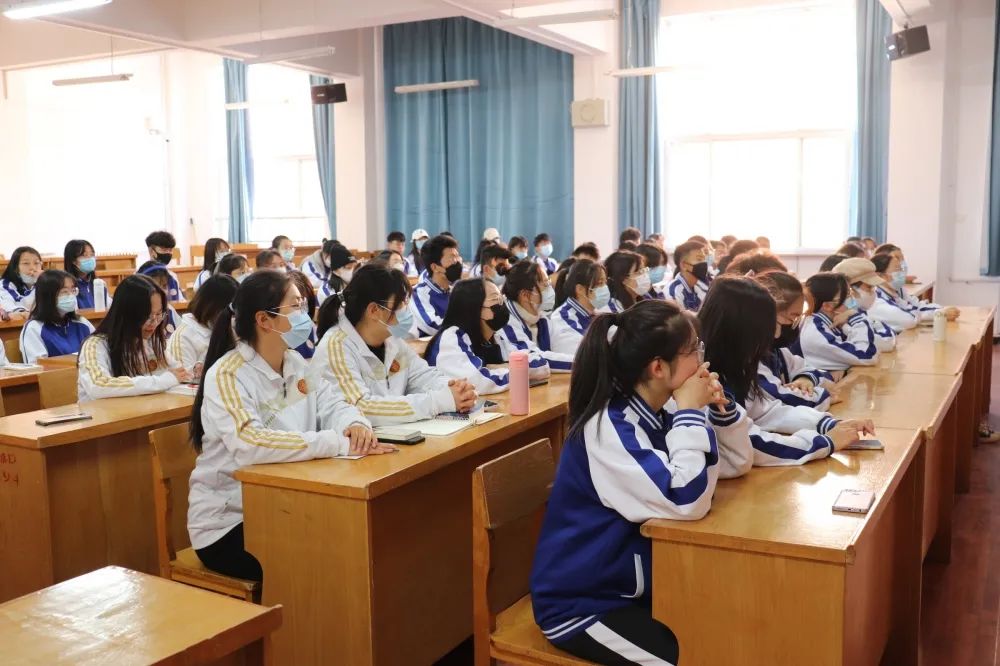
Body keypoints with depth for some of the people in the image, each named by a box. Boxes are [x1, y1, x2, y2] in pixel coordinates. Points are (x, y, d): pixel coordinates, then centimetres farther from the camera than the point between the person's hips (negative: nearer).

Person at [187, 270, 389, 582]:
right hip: (228, 522, -7)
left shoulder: (295, 363, 4)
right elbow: (250, 444, -36)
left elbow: (332, 405, 6)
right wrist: (341, 443, -38)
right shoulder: (227, 375, -20)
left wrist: (354, 423, -20)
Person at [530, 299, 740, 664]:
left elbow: (735, 464, 8)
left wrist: (717, 406, -9)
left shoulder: (659, 411, 0)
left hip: (633, 583, 8)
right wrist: (690, 413, -23)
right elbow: (687, 501, -34)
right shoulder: (608, 427, -26)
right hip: (582, 604, -8)